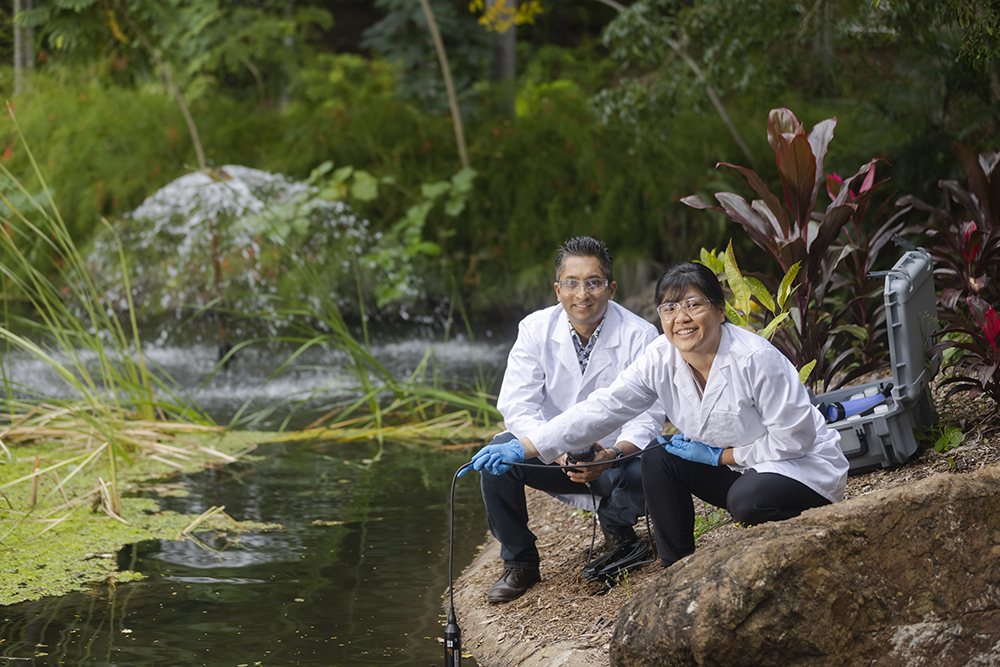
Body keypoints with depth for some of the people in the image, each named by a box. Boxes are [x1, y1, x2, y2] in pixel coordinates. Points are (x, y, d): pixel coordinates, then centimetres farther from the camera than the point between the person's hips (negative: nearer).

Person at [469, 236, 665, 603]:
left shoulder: (640, 336, -13)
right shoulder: (535, 330, -8)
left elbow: (648, 416, -16)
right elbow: (517, 406, -14)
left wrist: (613, 454, -37)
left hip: (614, 459, -2)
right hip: (554, 459, 2)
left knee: (646, 474, -34)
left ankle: (615, 524, 6)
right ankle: (519, 563, -5)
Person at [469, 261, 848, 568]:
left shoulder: (756, 359, -28)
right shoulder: (661, 359, -10)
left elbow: (794, 438, -22)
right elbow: (604, 407, -12)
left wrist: (720, 456, -18)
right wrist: (524, 448, -21)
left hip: (807, 467, -6)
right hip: (738, 469, 7)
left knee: (747, 500, -35)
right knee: (657, 460, -10)